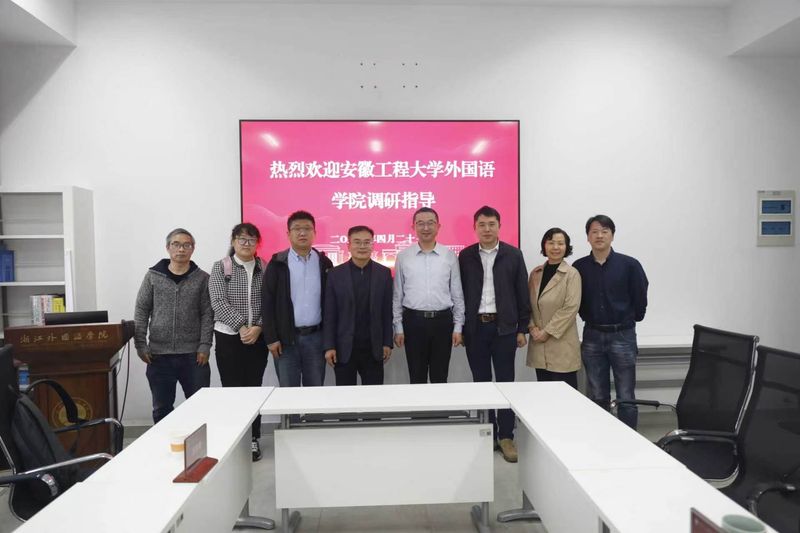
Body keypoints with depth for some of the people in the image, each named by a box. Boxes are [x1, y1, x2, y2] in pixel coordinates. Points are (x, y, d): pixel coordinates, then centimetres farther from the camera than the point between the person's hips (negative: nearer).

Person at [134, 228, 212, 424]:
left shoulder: (202, 278, 2)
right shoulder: (153, 276, 4)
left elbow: (207, 314, 0)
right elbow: (141, 311, 4)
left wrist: (205, 346, -8)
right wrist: (140, 345, -2)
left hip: (193, 355, -1)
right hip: (159, 355, 1)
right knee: (161, 408, 12)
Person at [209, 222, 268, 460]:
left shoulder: (264, 268, 5)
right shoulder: (220, 267, 1)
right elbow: (219, 302, -9)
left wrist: (258, 327, -14)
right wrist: (241, 327, -16)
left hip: (258, 337, 2)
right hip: (229, 337, -1)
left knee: (254, 388, 6)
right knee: (232, 389, 1)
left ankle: (253, 440, 17)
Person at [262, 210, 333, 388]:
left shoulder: (324, 262, 5)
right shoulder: (277, 263, -1)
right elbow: (267, 302, -2)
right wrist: (271, 338, -6)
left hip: (316, 336, 2)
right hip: (286, 337, -1)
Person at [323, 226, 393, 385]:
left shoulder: (384, 273, 2)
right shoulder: (335, 274, -1)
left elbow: (387, 311, 3)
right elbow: (329, 314, -1)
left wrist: (387, 343, 1)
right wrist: (329, 346, -5)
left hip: (373, 348, 1)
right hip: (343, 348, 0)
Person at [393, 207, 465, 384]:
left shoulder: (450, 255, 1)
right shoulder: (403, 256, 1)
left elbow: (457, 294, 4)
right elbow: (397, 295, 4)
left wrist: (458, 326, 2)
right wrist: (398, 327, 2)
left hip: (442, 320, 0)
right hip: (413, 321, 0)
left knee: (440, 377, 11)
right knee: (416, 378, 10)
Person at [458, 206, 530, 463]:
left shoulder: (513, 254, 1)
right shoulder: (465, 256, 4)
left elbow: (522, 294, 2)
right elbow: (460, 293, 3)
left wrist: (522, 329, -1)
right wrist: (460, 327, 0)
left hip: (504, 327, -1)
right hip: (475, 327, 1)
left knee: (505, 381, 4)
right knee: (481, 381, 9)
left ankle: (506, 436, 14)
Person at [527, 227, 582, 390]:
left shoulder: (572, 274, -6)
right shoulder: (536, 273, 10)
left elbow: (571, 307, -13)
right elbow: (528, 303, 11)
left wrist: (547, 331, -13)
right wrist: (533, 328, -4)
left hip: (562, 344, -5)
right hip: (539, 344, 5)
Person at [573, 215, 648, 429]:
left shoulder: (629, 265, -5)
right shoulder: (579, 267, 1)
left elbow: (640, 300, 2)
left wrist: (628, 320, 9)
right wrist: (590, 317, 7)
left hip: (622, 335, -2)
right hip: (592, 337, 2)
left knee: (626, 397, 3)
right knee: (597, 397, 11)